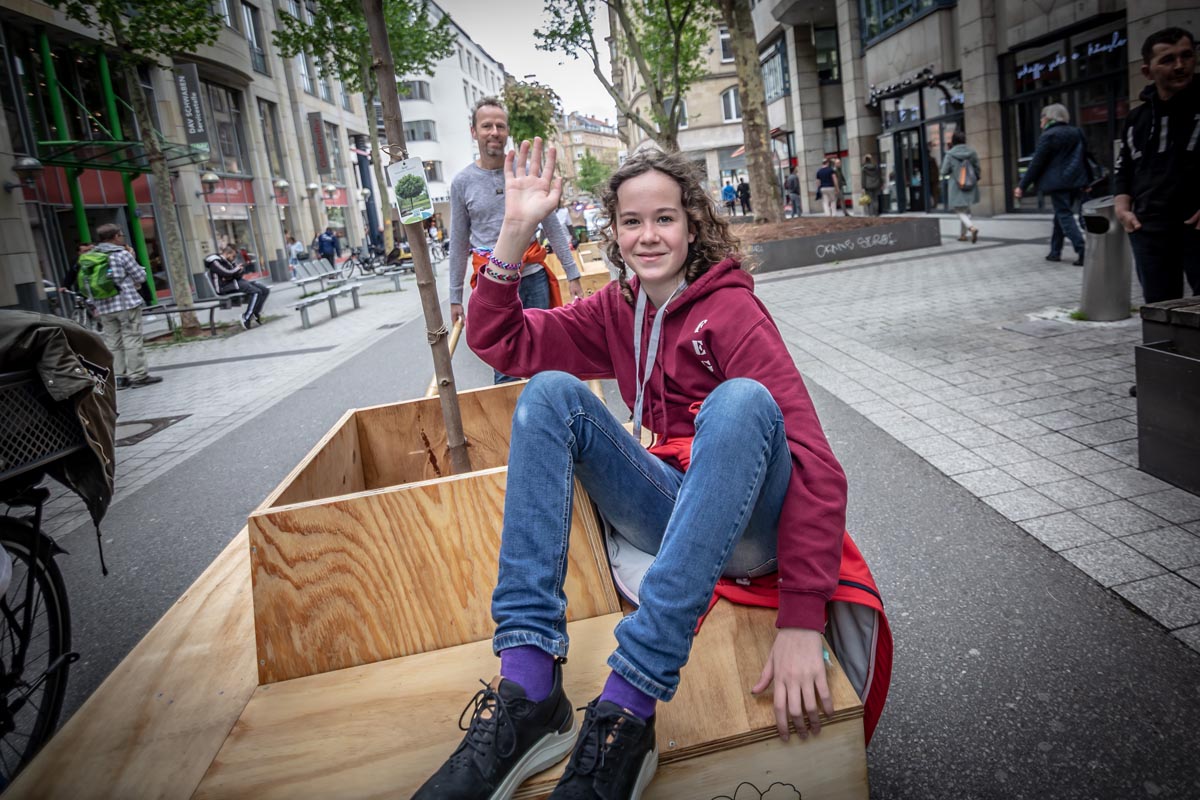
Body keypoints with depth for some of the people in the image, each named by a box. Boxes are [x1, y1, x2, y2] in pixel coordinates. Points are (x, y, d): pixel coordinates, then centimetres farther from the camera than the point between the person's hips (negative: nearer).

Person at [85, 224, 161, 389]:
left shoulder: (88, 257, 11)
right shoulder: (121, 254, -8)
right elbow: (141, 277, -6)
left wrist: (96, 305, 18)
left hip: (104, 307, 6)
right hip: (127, 303, -6)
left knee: (112, 343, 8)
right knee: (132, 339, -2)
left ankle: (118, 377, 10)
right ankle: (138, 375, 0)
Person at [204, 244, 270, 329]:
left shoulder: (229, 261, 18)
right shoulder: (214, 262, -7)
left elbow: (240, 273, 8)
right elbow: (227, 273, -20)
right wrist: (237, 269, -1)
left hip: (236, 281, 9)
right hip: (226, 287, -9)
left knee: (265, 291, -3)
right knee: (256, 292, -28)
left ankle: (256, 313, 0)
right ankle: (246, 317, -25)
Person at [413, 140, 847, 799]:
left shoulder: (731, 307, -10)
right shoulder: (616, 310, 9)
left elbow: (813, 460, -21)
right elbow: (498, 341, 4)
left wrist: (801, 621, -30)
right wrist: (516, 232, -9)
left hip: (745, 524, -5)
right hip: (671, 511, 5)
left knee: (742, 397, -33)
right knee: (551, 390, -13)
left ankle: (627, 708, -36)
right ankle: (526, 690, -24)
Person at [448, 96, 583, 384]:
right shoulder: (462, 182, 3)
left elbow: (552, 227, 6)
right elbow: (459, 244, 7)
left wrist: (572, 274, 2)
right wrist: (455, 296, 8)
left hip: (534, 276, 1)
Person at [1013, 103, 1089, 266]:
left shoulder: (1048, 135, -8)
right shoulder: (1076, 133, 14)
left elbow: (1037, 163, -11)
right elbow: (1084, 157, 17)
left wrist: (1022, 186, -7)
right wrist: (1087, 182, 24)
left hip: (1058, 182, -7)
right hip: (1075, 181, 7)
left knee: (1064, 216, -6)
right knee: (1061, 214, 16)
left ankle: (1082, 251, -17)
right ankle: (1055, 251, 20)